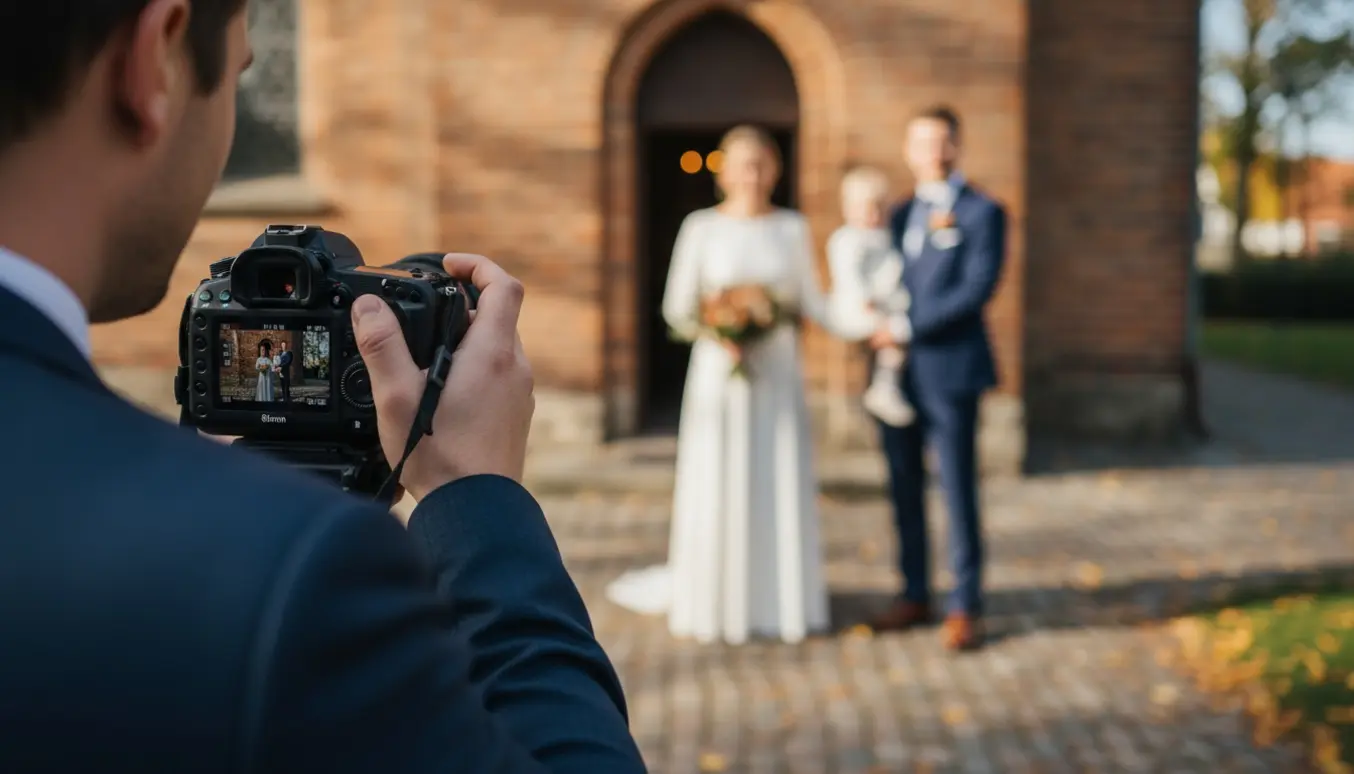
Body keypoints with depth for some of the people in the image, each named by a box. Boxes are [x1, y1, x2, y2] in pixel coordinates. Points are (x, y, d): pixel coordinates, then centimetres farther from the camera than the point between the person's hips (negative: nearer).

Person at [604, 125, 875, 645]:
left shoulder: (793, 229, 7)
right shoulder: (701, 227, 0)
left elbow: (811, 303, 6)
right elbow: (677, 308, -1)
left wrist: (859, 328, -8)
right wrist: (718, 338, -17)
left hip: (778, 372, 2)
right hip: (720, 370, -2)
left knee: (782, 484, 3)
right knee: (716, 486, 0)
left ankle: (780, 602, 13)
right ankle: (709, 602, 10)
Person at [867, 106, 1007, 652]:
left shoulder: (982, 213, -3)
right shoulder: (902, 214, 18)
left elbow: (977, 289, -13)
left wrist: (908, 328, -16)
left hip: (949, 371, -6)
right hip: (898, 374, 6)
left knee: (958, 490, -2)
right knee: (905, 488, 10)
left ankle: (965, 608, 7)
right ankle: (914, 596, 20)